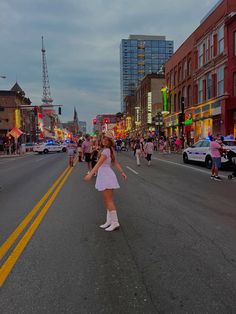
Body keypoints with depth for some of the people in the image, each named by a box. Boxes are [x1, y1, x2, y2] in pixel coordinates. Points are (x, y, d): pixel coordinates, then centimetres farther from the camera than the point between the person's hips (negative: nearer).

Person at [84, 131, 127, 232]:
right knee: (107, 200, 14)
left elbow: (99, 163, -25)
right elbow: (116, 163, 17)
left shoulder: (106, 150, -14)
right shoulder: (110, 150, 15)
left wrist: (90, 173, -32)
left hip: (106, 176, -10)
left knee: (109, 201, -6)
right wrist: (122, 172, 20)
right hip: (104, 176, 10)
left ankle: (115, 222, 1)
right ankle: (109, 221, 21)